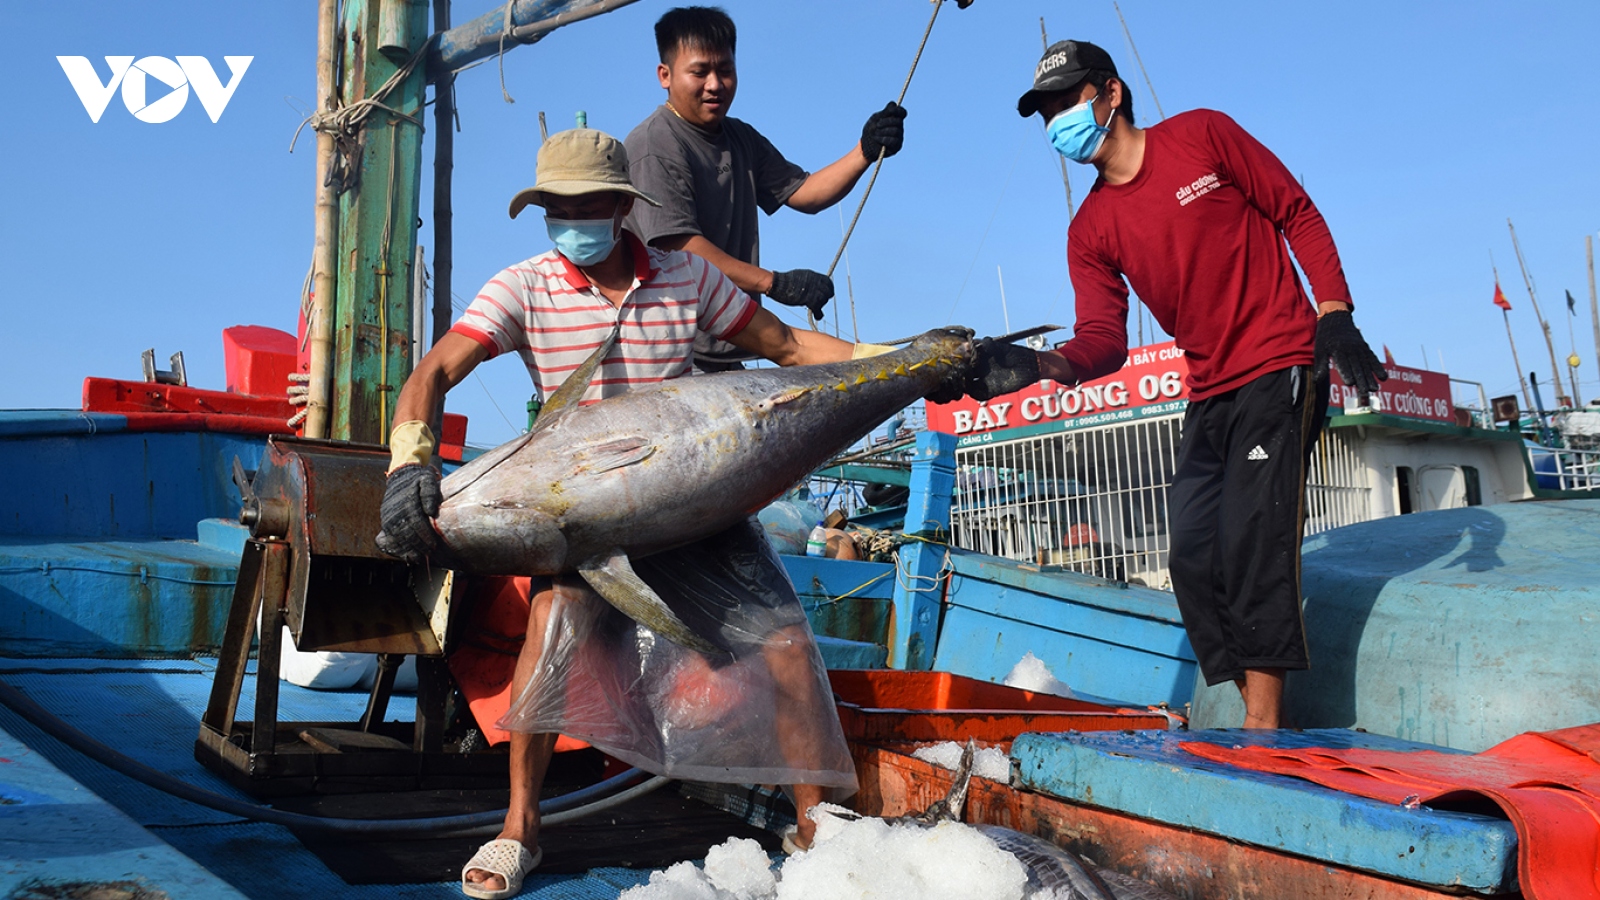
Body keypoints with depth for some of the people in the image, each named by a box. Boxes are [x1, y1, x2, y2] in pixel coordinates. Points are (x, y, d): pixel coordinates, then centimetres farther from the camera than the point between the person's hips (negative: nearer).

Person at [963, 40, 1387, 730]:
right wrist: (1039, 365, -24)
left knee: (1252, 538, -16)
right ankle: (1261, 717, 10)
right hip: (1209, 396, 6)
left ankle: (1263, 721, -12)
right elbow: (1104, 339, -3)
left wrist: (1335, 317, -10)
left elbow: (1298, 214, 1)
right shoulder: (1090, 232, 8)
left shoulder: (1202, 135, -2)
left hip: (1281, 368, -6)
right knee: (1194, 557, 1)